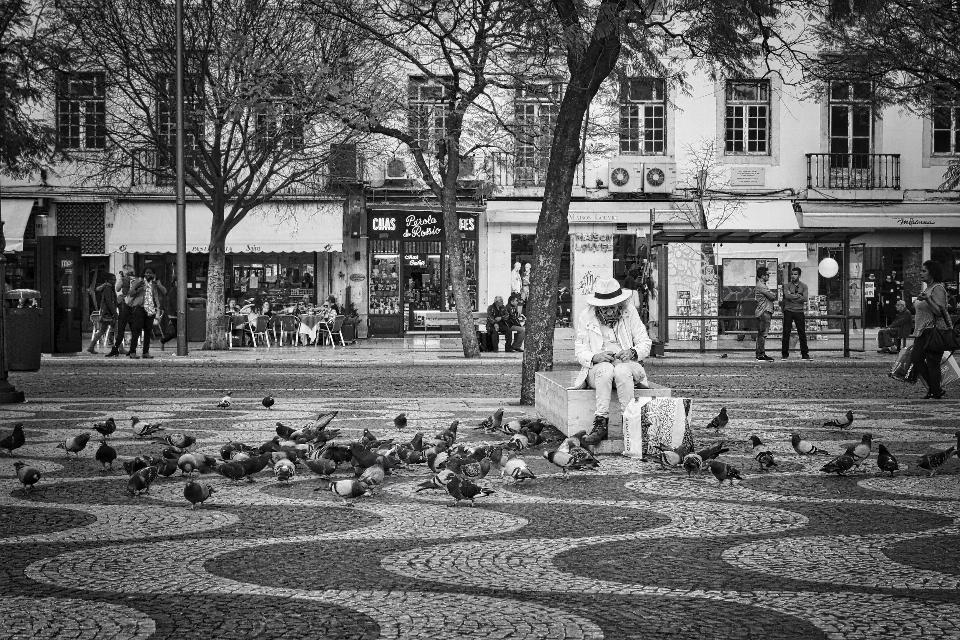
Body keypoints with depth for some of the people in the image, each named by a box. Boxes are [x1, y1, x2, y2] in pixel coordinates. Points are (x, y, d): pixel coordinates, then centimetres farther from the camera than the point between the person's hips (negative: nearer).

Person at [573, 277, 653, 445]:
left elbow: (645, 343, 5)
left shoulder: (630, 312, 4)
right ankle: (601, 423, -42)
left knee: (622, 371, -36)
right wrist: (595, 357, -21)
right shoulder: (586, 316, 3)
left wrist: (633, 352, -18)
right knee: (605, 369, -37)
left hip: (627, 365, 0)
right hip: (597, 367, 0)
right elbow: (580, 352, 2)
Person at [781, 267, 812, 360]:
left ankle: (805, 354, 4)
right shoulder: (787, 286, 7)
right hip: (788, 311, -1)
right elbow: (787, 295, -12)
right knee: (786, 333, -1)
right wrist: (798, 296, -9)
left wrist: (792, 296, -12)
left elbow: (805, 298, -6)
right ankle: (785, 354, 3)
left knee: (802, 333, 0)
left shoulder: (804, 286, 9)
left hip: (799, 311, 1)